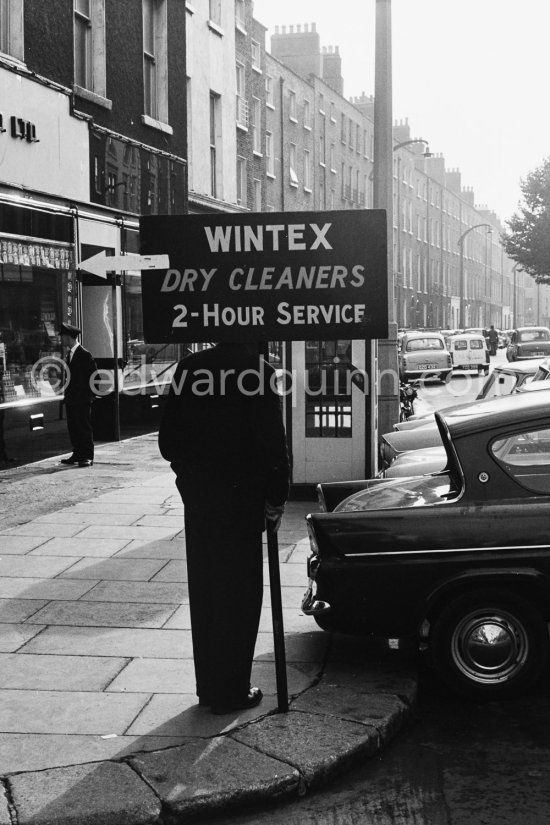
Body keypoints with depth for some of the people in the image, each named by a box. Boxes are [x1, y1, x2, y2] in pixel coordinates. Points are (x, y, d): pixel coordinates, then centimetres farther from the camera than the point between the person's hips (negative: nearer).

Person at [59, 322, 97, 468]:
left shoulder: (85, 355, -12)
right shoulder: (70, 354, 14)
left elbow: (94, 376, -11)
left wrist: (89, 394, -10)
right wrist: (67, 393, 12)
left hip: (82, 399, -8)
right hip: (71, 399, 8)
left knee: (84, 427, -4)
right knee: (73, 428, 9)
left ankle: (87, 457, -1)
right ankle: (77, 454, 16)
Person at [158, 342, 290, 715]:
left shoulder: (190, 367, 2)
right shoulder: (257, 369, -14)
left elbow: (168, 438, 5)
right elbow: (272, 442, -15)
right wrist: (276, 498, -6)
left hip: (197, 498, 5)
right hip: (241, 497, -5)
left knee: (203, 591, 15)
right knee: (240, 593, 5)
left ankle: (208, 685, 24)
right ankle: (231, 692, 9)